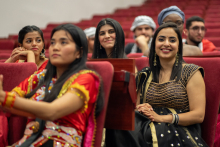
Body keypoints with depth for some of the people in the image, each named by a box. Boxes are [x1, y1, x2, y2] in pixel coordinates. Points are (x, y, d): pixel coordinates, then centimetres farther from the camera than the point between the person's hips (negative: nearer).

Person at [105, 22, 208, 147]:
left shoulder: (191, 72, 5)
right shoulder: (145, 75, 18)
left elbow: (199, 115, -3)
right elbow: (137, 107, 21)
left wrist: (160, 118, -14)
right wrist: (142, 109, -6)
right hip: (148, 128, 4)